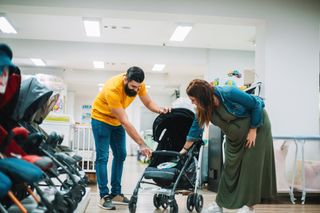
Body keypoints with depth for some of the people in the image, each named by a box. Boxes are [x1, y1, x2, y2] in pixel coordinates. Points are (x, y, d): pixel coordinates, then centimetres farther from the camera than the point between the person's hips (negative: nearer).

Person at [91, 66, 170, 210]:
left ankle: (115, 193, 13)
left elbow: (148, 102, -4)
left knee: (120, 155, 6)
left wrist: (159, 110, -28)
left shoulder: (138, 84, -19)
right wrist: (141, 144, -36)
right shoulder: (112, 89, -37)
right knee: (102, 157, -10)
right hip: (101, 118, -7)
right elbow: (125, 122, -36)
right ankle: (104, 196, -5)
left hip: (117, 120, 7)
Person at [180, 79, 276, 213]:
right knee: (230, 167, 4)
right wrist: (185, 149, 1)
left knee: (251, 165, -6)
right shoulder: (204, 107, -12)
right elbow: (196, 127, -1)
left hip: (257, 126, -6)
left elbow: (256, 104, -21)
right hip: (235, 136, 6)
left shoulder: (229, 93, -31)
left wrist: (253, 130, -19)